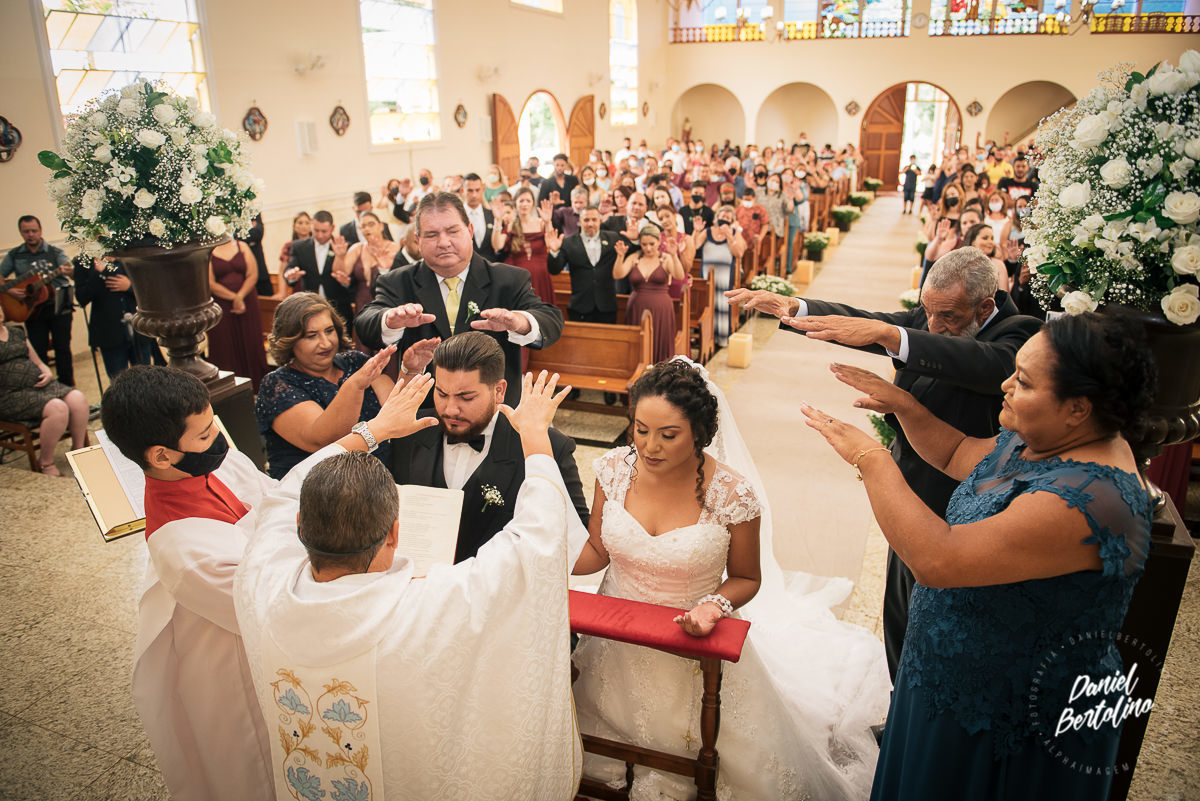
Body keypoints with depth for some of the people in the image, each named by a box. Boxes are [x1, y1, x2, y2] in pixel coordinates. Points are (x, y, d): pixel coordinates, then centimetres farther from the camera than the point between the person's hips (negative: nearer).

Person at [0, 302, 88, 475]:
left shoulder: (17, 332, 22)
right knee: (57, 408, -30)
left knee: (78, 399, -20)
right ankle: (45, 462, -12)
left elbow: (38, 362, 24)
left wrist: (48, 373, 5)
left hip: (38, 384, 7)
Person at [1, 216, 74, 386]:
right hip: (31, 309, 2)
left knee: (63, 348, -1)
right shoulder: (14, 255, 8)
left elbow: (70, 268, -15)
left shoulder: (55, 252, 1)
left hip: (58, 306, -2)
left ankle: (67, 387, 7)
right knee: (38, 351, 5)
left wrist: (69, 271, -39)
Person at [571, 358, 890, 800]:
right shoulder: (615, 468, -15)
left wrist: (714, 604, -28)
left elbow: (747, 579, -7)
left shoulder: (733, 494, -24)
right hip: (617, 642, 4)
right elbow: (596, 548, -1)